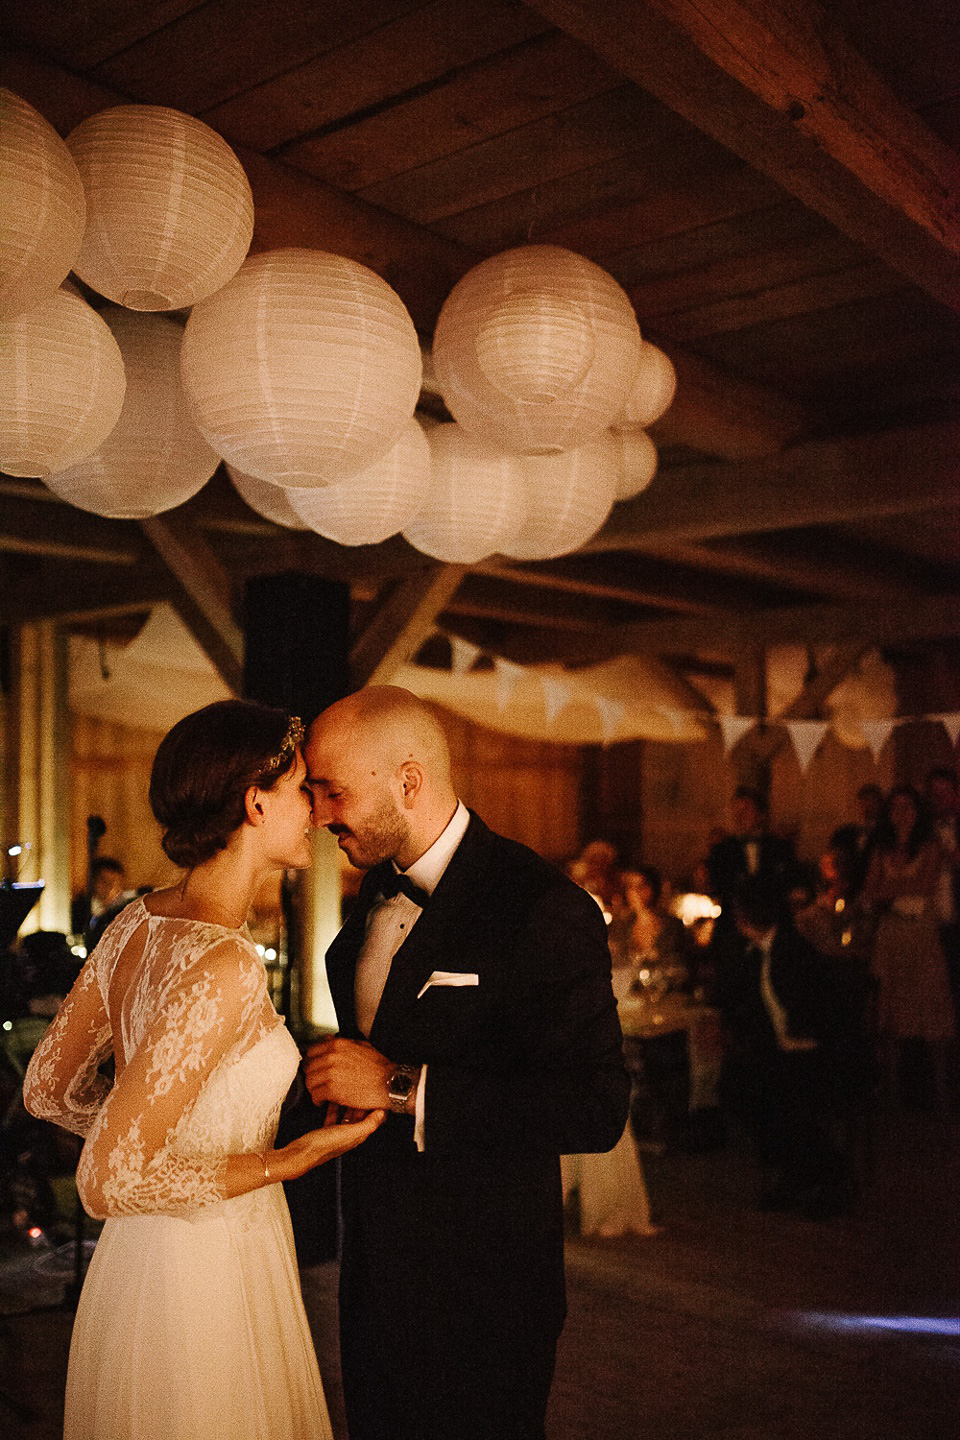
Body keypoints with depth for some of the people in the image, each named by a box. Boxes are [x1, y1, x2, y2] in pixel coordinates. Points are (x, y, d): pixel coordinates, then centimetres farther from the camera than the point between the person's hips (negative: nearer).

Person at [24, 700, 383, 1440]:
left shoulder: (139, 921, -3)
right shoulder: (223, 965, -28)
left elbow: (48, 1087, 7)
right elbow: (109, 1181, -28)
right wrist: (292, 1158, -20)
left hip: (141, 1265, 8)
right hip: (210, 1281, -8)